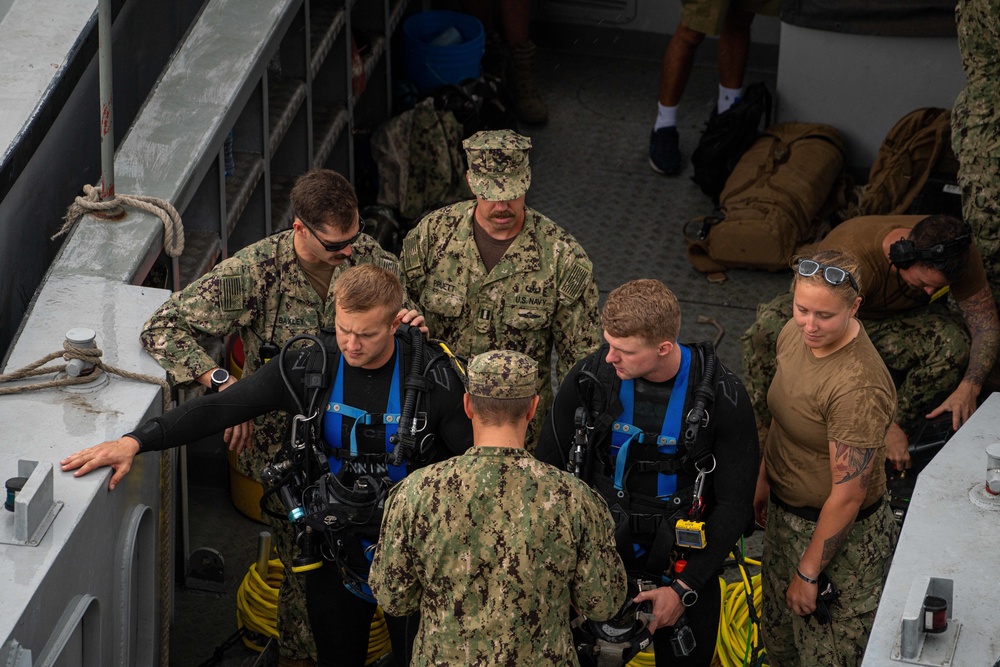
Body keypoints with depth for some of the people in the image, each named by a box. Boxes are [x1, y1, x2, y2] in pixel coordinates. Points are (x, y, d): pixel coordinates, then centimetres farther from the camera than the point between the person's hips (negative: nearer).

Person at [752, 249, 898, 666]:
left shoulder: (858, 388, -34)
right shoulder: (796, 333, -10)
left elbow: (847, 497, -27)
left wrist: (808, 572, -18)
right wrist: (764, 478, 20)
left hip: (840, 535, -8)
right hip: (785, 513, 8)